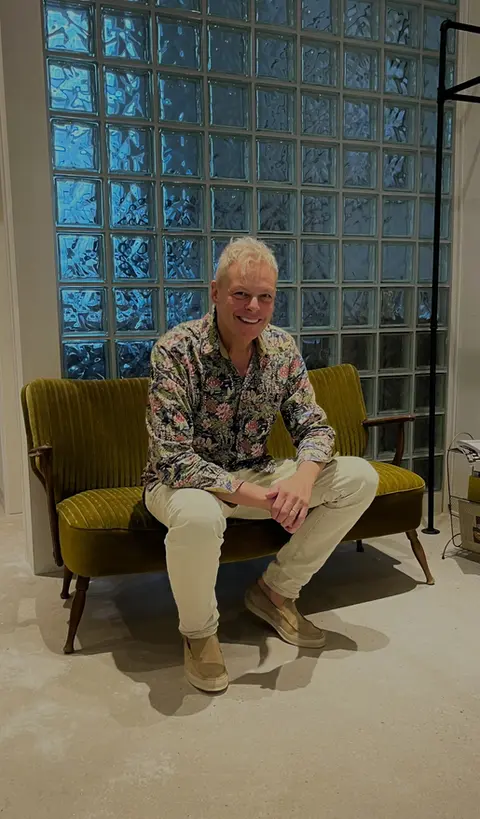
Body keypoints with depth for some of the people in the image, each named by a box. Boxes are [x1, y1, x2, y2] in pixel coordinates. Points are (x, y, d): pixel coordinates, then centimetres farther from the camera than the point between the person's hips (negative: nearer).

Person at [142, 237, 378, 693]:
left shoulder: (282, 349, -5)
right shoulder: (176, 351, -22)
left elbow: (313, 426, -4)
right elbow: (173, 456, -27)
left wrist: (303, 478, -27)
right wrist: (257, 497, -35)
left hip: (254, 475, 6)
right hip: (184, 481, -5)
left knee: (360, 478, -6)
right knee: (198, 516, -41)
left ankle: (275, 590, 6)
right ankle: (198, 631, -7)